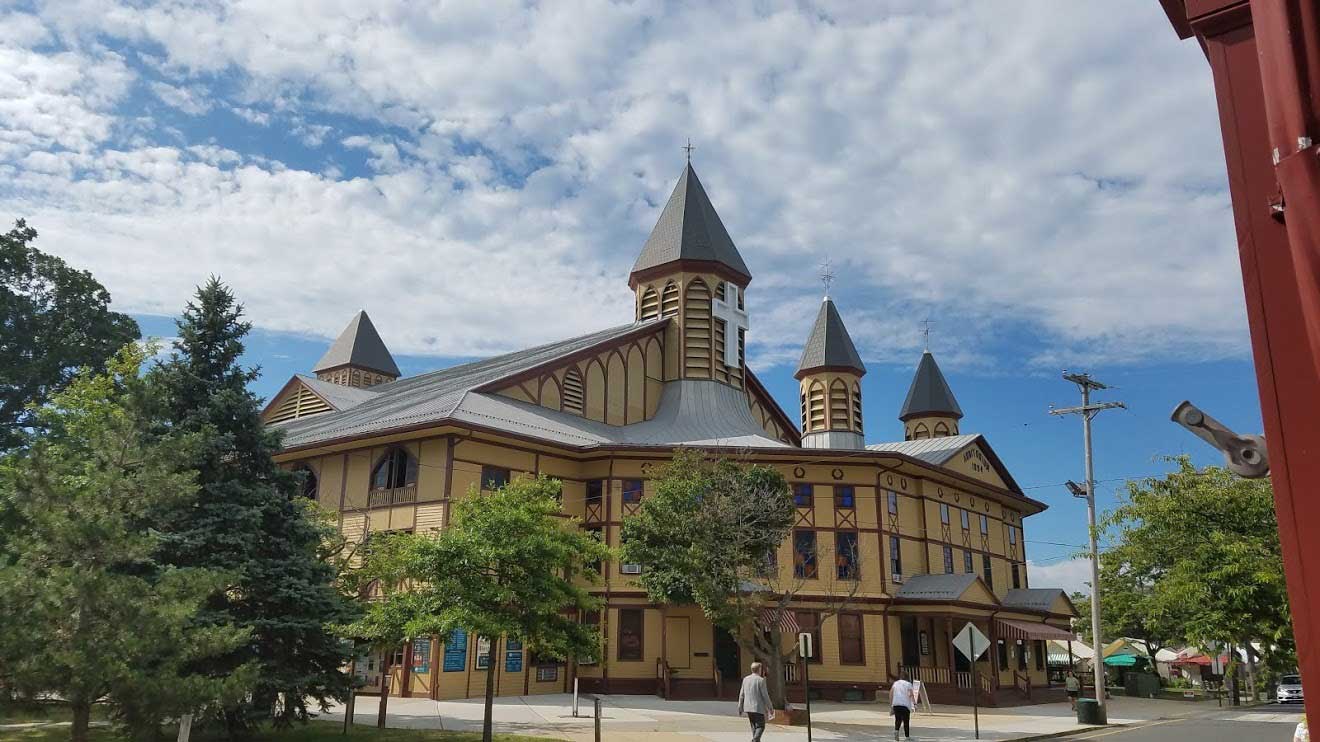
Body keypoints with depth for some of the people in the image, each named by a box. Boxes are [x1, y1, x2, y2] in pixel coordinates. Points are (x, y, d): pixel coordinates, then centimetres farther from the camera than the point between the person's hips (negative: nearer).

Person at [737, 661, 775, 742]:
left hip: (748, 708, 6)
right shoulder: (761, 680, -10)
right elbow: (765, 696, -10)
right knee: (760, 726, -1)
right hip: (758, 708, -6)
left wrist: (740, 708, 16)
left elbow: (741, 695, 10)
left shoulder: (745, 679, 7)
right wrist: (770, 708, -2)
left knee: (754, 726, 17)